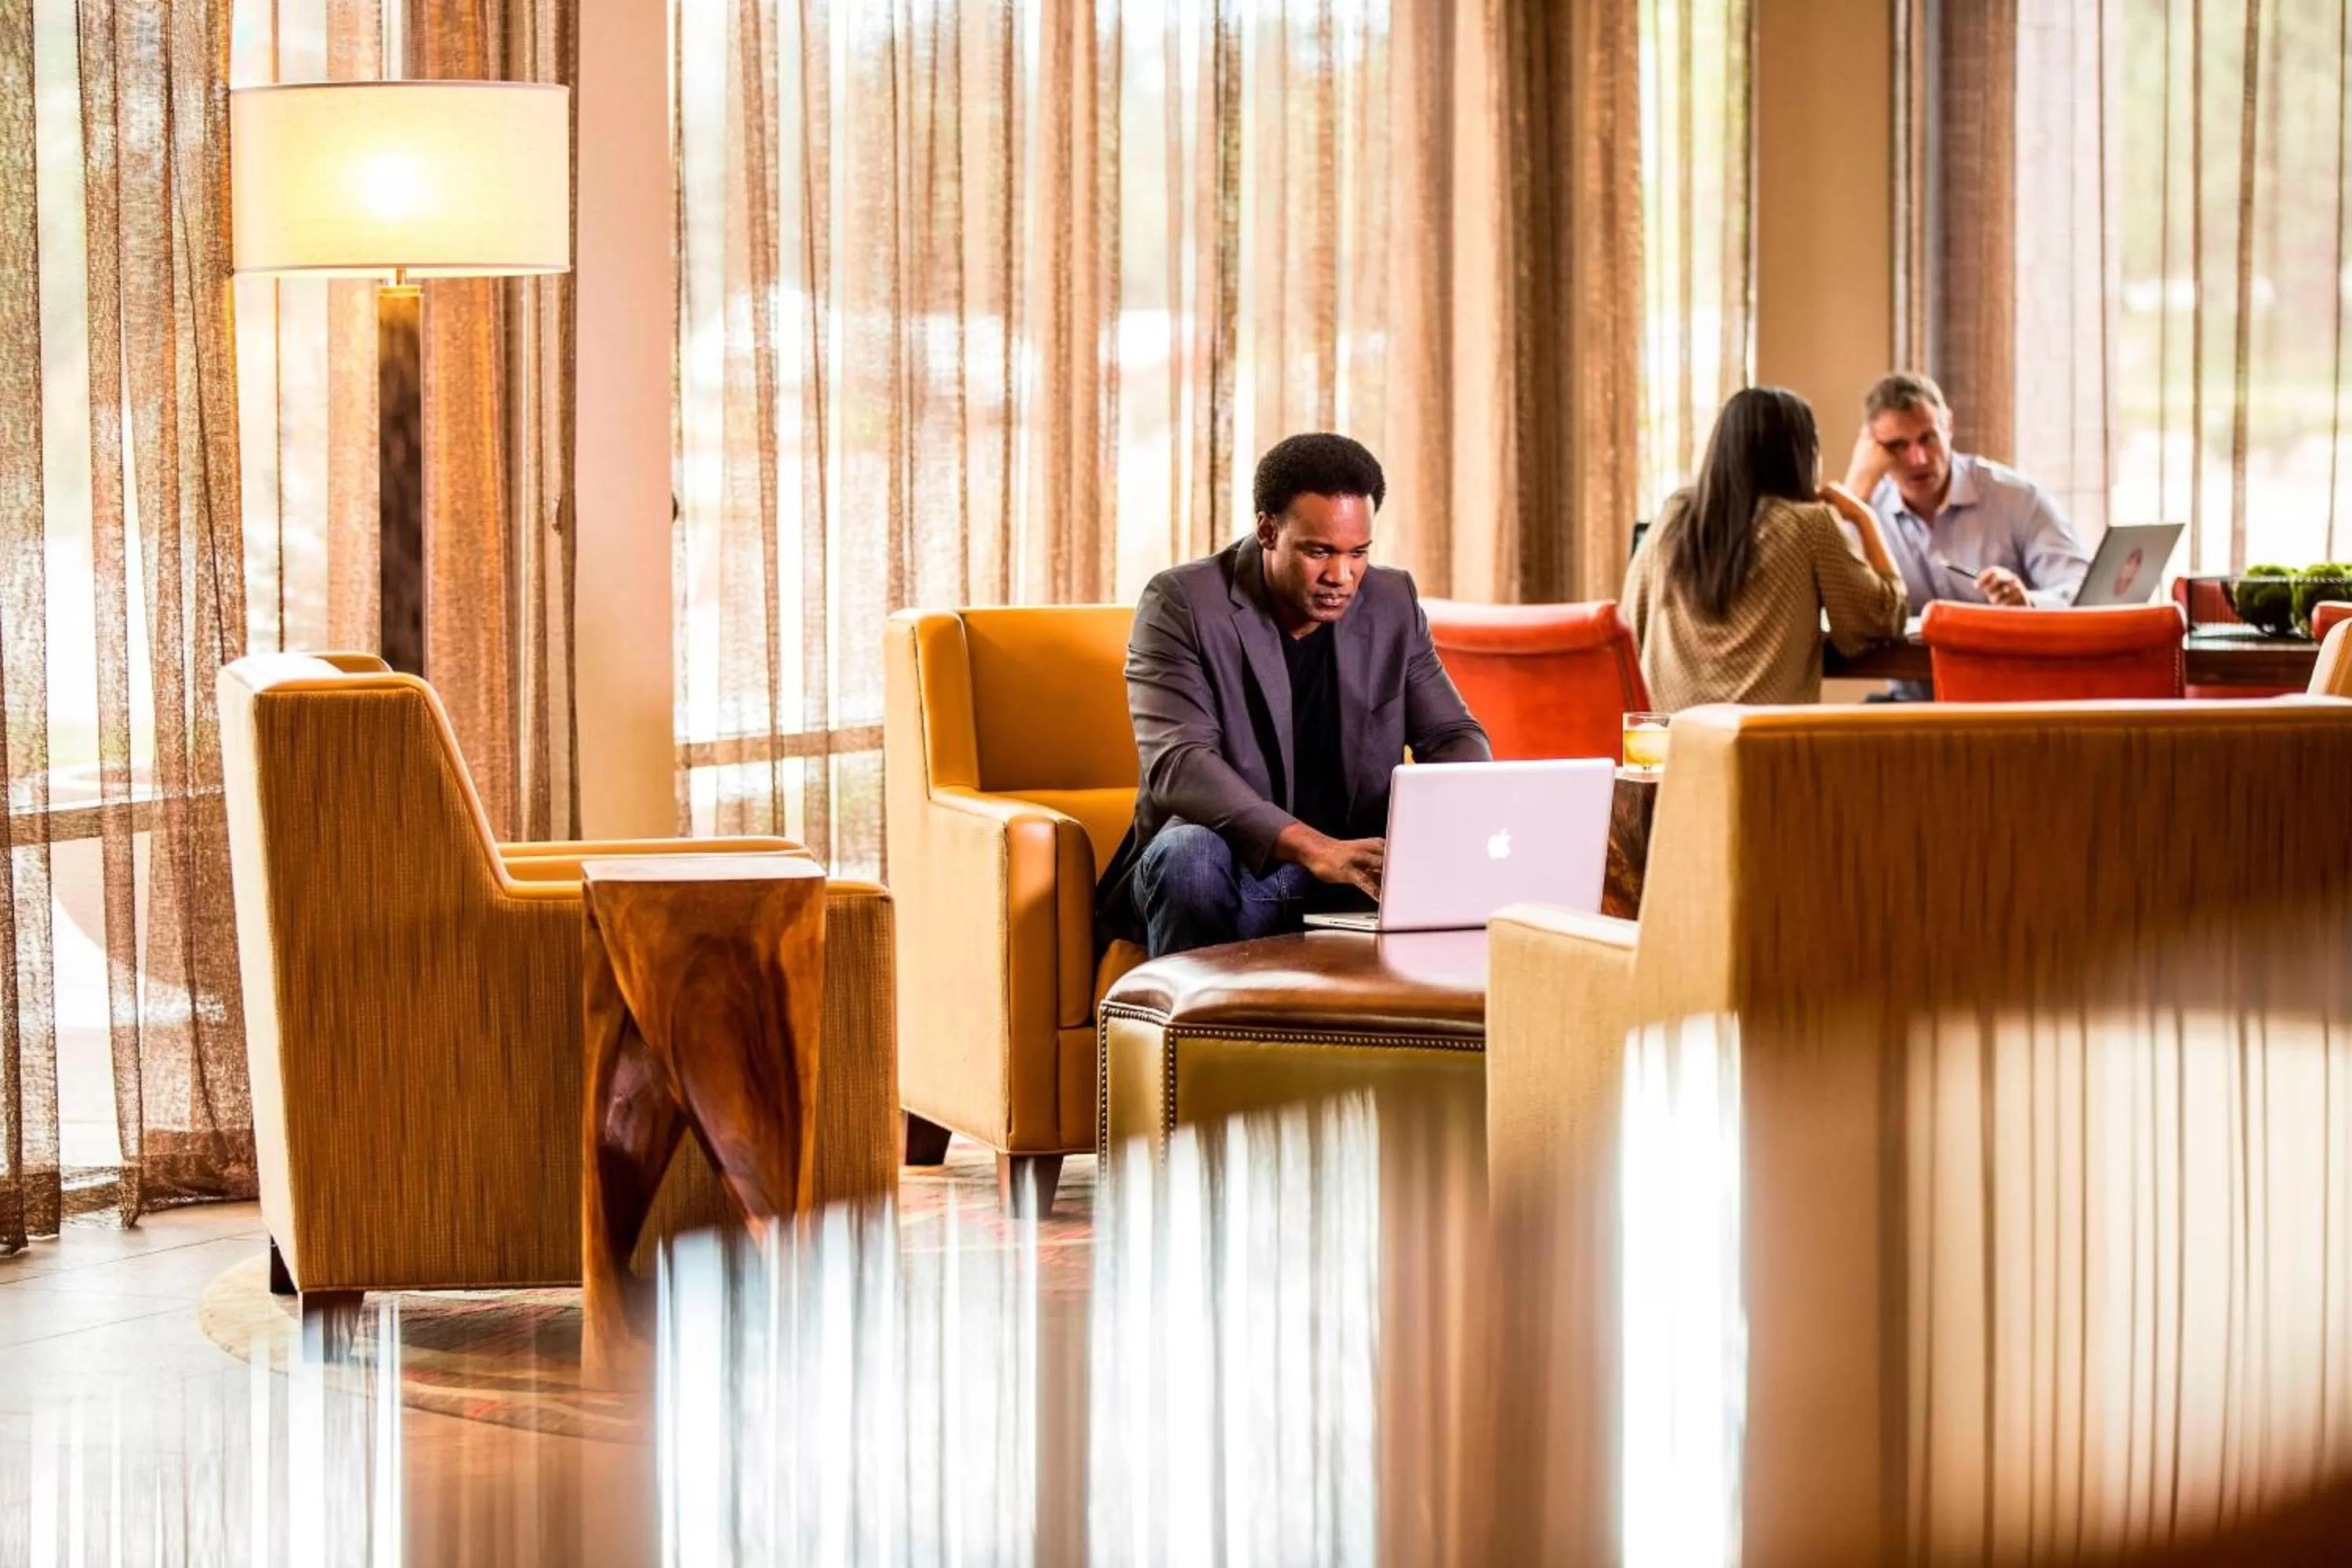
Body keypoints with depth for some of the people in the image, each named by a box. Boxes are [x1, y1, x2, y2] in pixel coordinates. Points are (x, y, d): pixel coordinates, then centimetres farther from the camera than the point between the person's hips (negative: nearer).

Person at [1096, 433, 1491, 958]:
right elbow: (1176, 763, -21)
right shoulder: (1181, 603, -9)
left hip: (1356, 873, 3)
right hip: (1233, 866, -3)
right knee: (1190, 850, -37)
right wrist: (1314, 849, -35)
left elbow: (1453, 736, 10)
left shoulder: (1393, 603, 7)